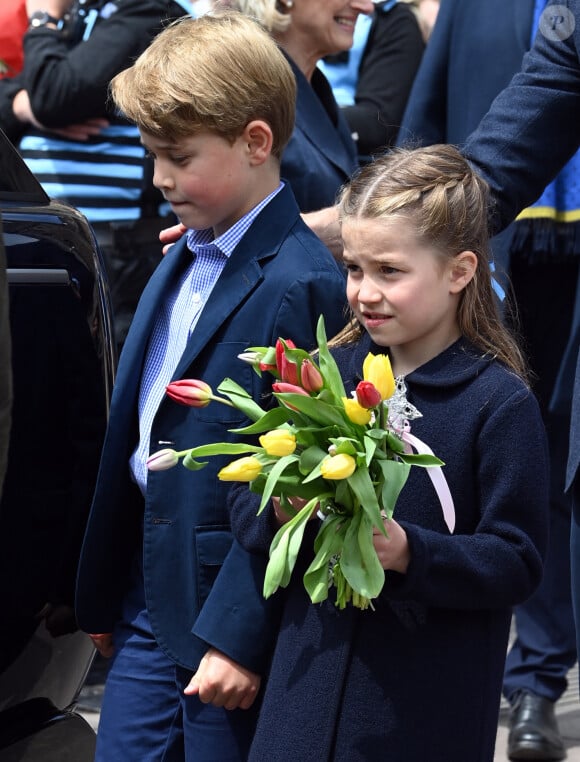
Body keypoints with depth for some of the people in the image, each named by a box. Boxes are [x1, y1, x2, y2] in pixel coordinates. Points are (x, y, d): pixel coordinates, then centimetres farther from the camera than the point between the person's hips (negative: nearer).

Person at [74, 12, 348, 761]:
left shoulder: (299, 285, -18)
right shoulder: (181, 260, 9)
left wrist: (240, 635, -18)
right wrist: (104, 593, 16)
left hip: (232, 615, -8)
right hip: (151, 603, 8)